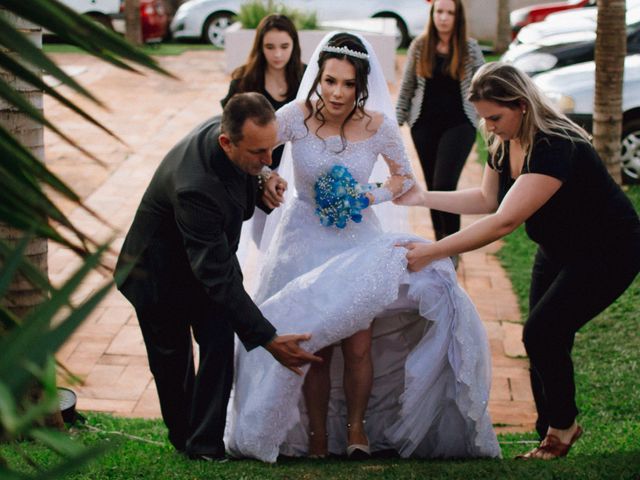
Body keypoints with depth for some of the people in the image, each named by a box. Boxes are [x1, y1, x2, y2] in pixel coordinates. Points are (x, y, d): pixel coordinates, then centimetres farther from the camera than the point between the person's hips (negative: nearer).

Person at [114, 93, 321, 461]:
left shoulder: (228, 130, -22)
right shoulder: (195, 188, -44)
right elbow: (219, 277, -39)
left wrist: (263, 180, -16)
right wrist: (269, 340, -38)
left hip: (210, 256, 6)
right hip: (162, 274, -6)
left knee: (221, 345, -6)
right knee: (172, 361, 13)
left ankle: (206, 444, 3)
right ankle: (183, 436, 33)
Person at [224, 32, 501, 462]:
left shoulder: (379, 127, -11)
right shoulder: (297, 117, -14)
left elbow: (405, 177, 6)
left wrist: (375, 196, -13)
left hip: (358, 242, 0)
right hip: (306, 242, 0)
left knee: (358, 344, -10)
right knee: (314, 347, -2)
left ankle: (357, 427, 15)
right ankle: (317, 440, 16)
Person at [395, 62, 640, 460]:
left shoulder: (556, 147, -34)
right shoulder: (502, 144, -7)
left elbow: (504, 221, -39)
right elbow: (488, 199, 9)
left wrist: (432, 252, -37)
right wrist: (423, 198, -1)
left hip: (608, 251, -8)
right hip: (559, 249, 8)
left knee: (542, 333, -16)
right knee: (543, 339, 6)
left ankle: (562, 425, 7)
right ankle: (554, 427, 24)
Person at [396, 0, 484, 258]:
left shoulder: (469, 48, 0)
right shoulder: (419, 46, 3)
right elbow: (406, 87, 8)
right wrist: (397, 120, 6)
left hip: (459, 124, -2)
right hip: (424, 125, 3)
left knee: (444, 185, -14)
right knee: (432, 187, 8)